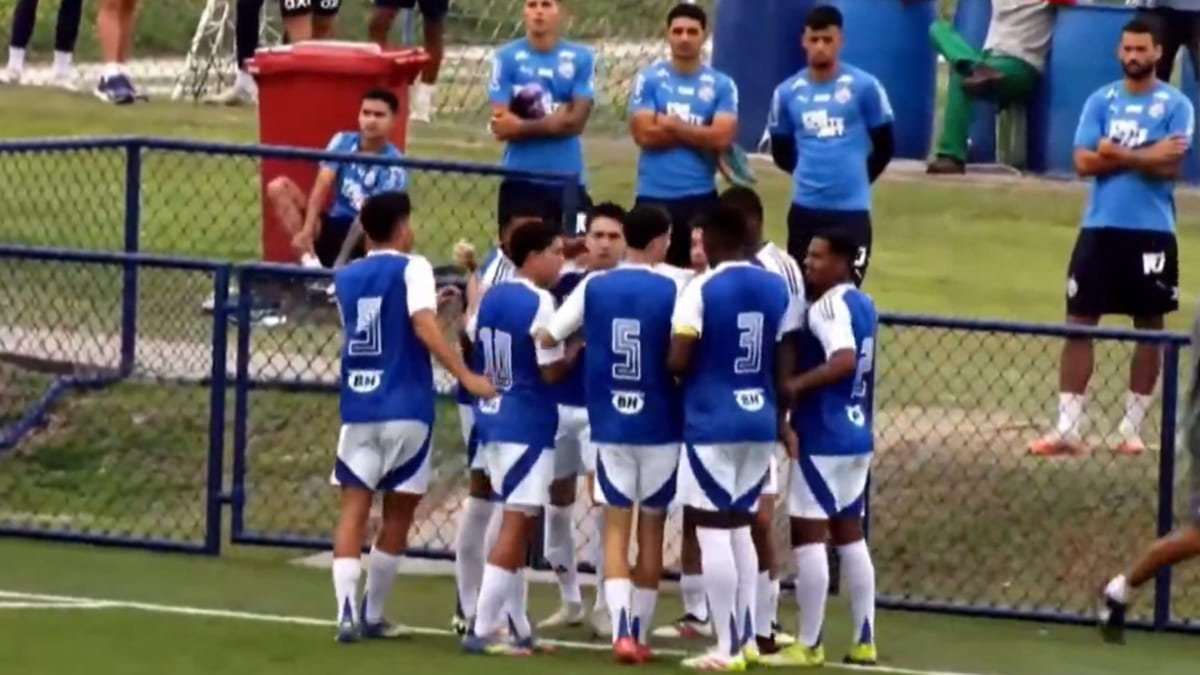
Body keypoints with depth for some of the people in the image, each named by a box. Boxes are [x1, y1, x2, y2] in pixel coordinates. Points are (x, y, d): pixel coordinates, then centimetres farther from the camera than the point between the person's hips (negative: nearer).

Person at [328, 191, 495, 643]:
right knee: (398, 513, 10)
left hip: (358, 407, 4)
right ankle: (372, 615, 14)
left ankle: (347, 611, -18)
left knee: (354, 509, 0)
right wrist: (466, 376, -22)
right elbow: (424, 326, -19)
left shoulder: (346, 278, 13)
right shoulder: (411, 268, -5)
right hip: (405, 409, -4)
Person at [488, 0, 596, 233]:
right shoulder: (507, 58, -1)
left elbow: (576, 121, -4)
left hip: (569, 180, 1)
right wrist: (553, 122, -4)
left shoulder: (581, 58, 2)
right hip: (521, 179, -1)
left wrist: (522, 125, -5)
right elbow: (500, 125, -6)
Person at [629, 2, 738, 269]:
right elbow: (645, 134, -9)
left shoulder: (722, 85, 3)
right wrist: (699, 133, -5)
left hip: (700, 196, 0)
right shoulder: (648, 79, 2)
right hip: (654, 196, 0)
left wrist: (674, 126, -6)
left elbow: (722, 138, -9)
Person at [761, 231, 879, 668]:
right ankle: (864, 641, 13)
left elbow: (844, 360, -31)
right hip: (855, 434, 9)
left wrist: (795, 385, -27)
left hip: (822, 437, -9)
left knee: (808, 534, -3)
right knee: (849, 534, 13)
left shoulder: (829, 306, -16)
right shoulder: (863, 304, 12)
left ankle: (808, 645, 0)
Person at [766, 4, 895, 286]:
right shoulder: (787, 92, 4)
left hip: (851, 208, -3)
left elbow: (884, 146, 5)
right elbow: (781, 152, 16)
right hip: (805, 208, 3)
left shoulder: (864, 86, -4)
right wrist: (809, 173, 13)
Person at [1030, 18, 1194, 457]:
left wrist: (1116, 153, -12)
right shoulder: (1100, 101, 7)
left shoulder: (1176, 106, 0)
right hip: (1100, 227, 2)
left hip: (1152, 231, -2)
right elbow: (1085, 162, -4)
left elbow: (1169, 166, -12)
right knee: (1079, 323, -3)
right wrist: (1146, 156, -11)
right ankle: (1068, 427, -2)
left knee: (1150, 327, 4)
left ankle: (1132, 427, 13)